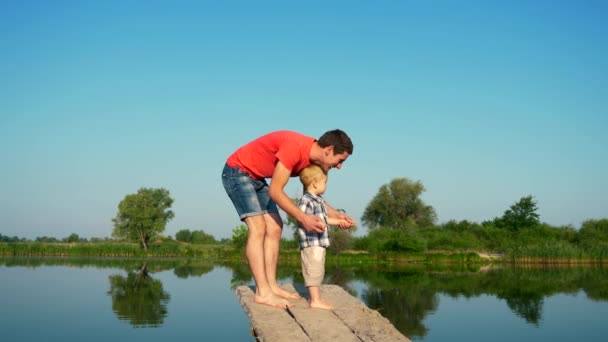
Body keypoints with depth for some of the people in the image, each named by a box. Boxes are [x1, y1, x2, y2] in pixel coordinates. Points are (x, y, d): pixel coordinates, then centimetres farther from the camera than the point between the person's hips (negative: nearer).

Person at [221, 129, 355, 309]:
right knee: (258, 228, -18)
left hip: (257, 178, 10)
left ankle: (271, 286, 2)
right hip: (237, 171, -10)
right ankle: (262, 292, -20)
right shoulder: (295, 147, -31)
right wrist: (303, 218, -29)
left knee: (274, 228, 2)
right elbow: (275, 191, -29)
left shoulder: (312, 155, -3)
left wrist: (334, 214, 0)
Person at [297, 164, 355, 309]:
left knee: (317, 272, 15)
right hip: (311, 243, -10)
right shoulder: (306, 200, -16)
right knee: (313, 271, -6)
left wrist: (339, 221, 29)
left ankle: (315, 298, 23)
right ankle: (315, 300, -3)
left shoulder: (319, 200, 15)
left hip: (320, 243, 10)